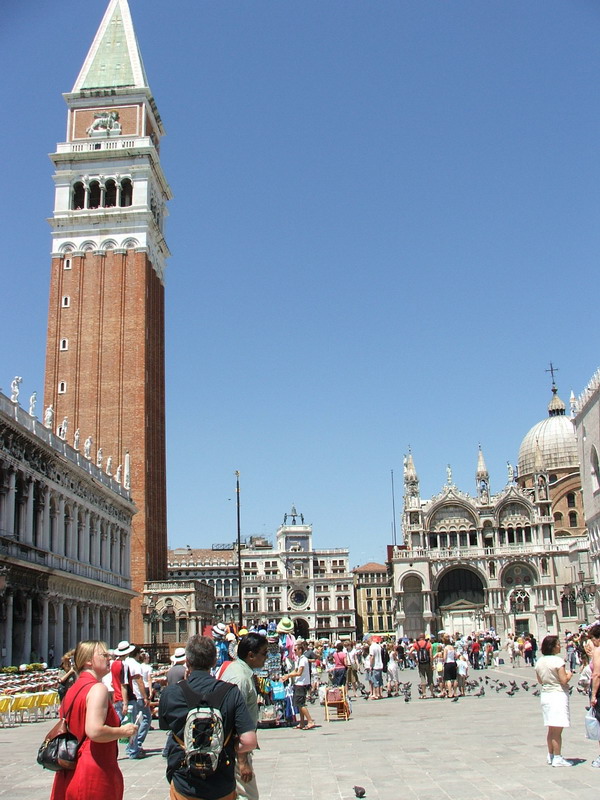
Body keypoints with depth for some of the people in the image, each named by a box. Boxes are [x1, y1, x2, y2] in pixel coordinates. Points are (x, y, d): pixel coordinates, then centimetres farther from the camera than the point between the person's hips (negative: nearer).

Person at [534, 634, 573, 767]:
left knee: (551, 729, 16)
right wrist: (569, 675, 2)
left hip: (545, 695, 7)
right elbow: (564, 680, -17)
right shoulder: (557, 660, -15)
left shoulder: (539, 661, 6)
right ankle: (557, 758, 1)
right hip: (558, 694, -7)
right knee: (557, 730, -3)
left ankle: (551, 756, 23)